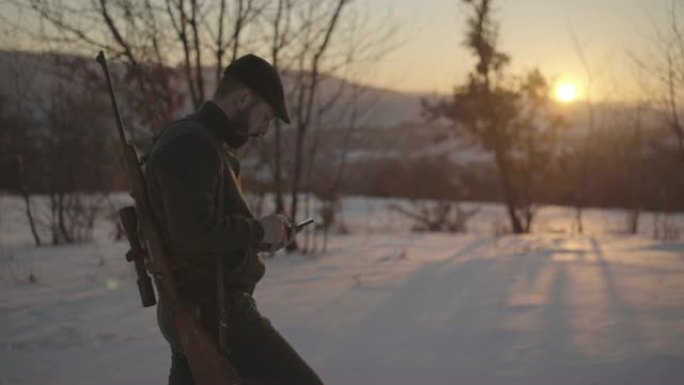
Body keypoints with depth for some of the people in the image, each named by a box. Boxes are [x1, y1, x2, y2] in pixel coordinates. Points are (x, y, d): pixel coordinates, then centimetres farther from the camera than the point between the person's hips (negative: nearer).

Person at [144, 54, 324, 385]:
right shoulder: (193, 145, -16)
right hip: (214, 311, -11)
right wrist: (259, 230, -12)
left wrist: (260, 238, 9)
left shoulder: (190, 141, 18)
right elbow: (196, 232, -27)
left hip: (193, 311, 11)